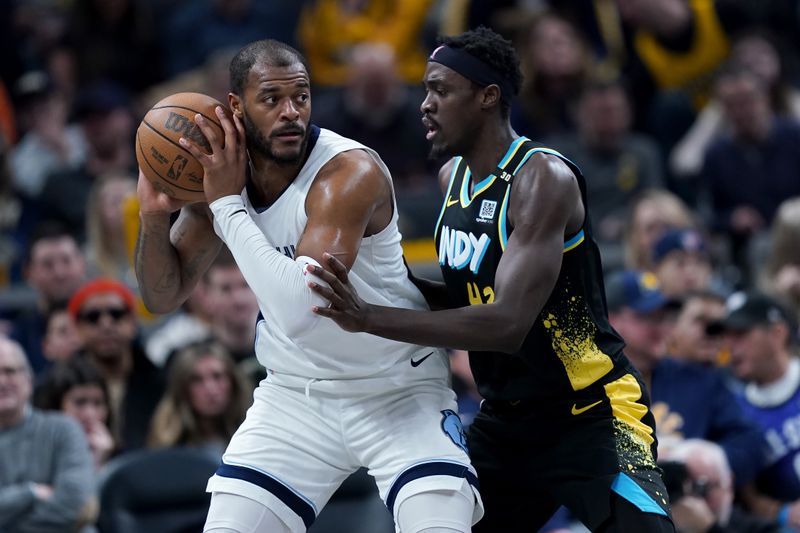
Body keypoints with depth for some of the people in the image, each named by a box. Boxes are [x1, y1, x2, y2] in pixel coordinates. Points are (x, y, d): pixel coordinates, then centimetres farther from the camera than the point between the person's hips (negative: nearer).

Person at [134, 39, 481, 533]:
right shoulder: (220, 170, -6)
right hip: (296, 394, 5)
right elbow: (163, 297, 4)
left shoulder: (351, 173, -26)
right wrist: (154, 214, -15)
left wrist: (229, 203, -30)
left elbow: (299, 310, -37)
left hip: (399, 393, -5)